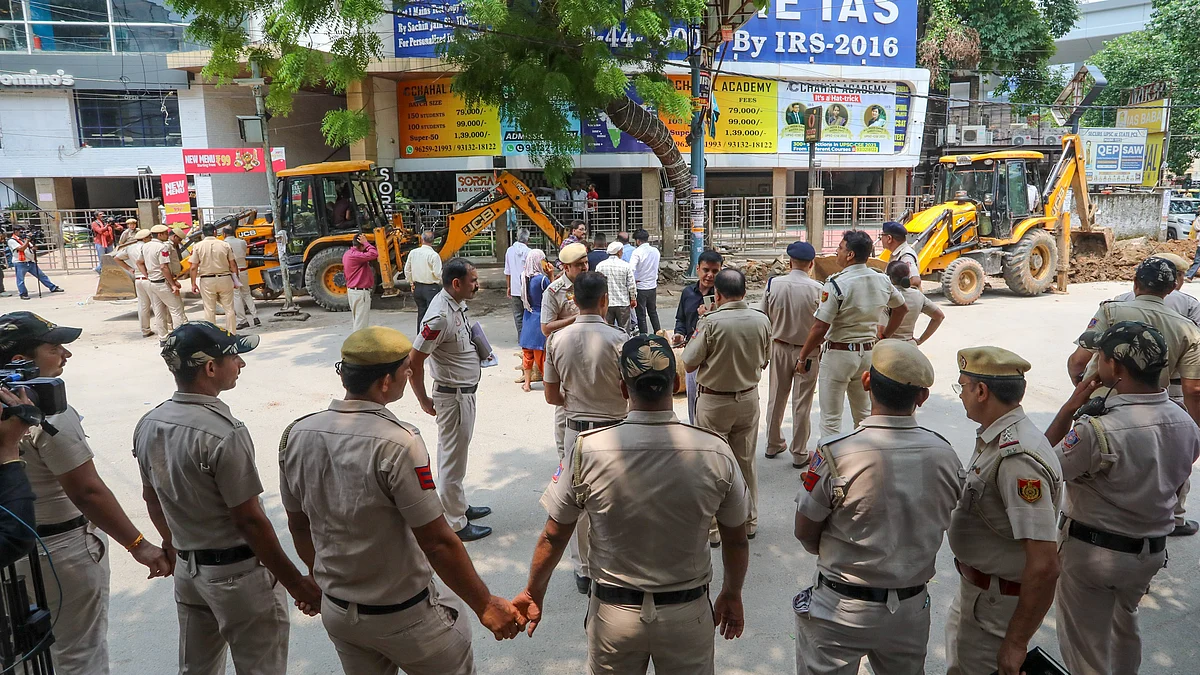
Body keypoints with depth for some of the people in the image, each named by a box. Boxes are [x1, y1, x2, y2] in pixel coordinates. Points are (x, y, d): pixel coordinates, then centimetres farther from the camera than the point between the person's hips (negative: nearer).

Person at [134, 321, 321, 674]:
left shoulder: (148, 425, -1)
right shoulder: (224, 433, -26)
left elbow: (151, 497, 13)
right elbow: (249, 520, -22)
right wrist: (296, 583, -14)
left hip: (186, 568, 8)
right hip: (238, 572, -7)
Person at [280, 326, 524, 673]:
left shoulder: (296, 435, -8)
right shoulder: (397, 443, -27)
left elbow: (299, 526, 6)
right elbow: (438, 543, -23)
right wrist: (485, 605, -12)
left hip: (335, 610, 6)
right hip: (401, 615, -6)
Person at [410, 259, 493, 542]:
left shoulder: (457, 303, 2)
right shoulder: (440, 316, -27)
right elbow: (415, 360, -23)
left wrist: (479, 351, 7)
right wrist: (423, 400, -15)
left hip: (465, 391, 10)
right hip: (453, 394, -10)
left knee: (456, 453, 23)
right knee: (453, 459, 3)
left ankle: (459, 506, 39)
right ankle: (455, 524, 16)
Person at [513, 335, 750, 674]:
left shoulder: (587, 449, -19)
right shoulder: (716, 452, -17)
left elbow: (553, 536, -8)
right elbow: (736, 541, -3)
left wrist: (534, 592, 10)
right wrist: (732, 595, 15)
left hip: (614, 613, 0)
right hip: (687, 616, 0)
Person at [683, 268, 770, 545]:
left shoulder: (711, 322, -21)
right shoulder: (762, 320, -8)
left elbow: (689, 363, -13)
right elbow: (764, 361, 6)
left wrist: (698, 329, -2)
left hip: (713, 402, -4)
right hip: (749, 398, 4)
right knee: (746, 461, 18)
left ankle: (712, 528, 15)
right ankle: (749, 522, 30)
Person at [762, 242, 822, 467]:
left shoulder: (773, 284, -10)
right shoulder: (817, 289, -19)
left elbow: (764, 318, 0)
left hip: (779, 348, 3)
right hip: (807, 350, -3)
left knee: (776, 398, 18)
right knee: (802, 404, 7)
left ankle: (773, 445, 32)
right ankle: (799, 454, 16)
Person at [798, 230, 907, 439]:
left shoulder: (836, 283, -20)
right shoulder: (882, 281, 0)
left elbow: (820, 328, -20)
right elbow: (902, 309, 17)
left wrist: (802, 357, -9)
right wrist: (884, 335, 27)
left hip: (838, 354, -6)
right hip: (868, 352, 6)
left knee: (831, 418, 3)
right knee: (864, 414, 19)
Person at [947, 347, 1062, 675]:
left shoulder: (1018, 460, -31)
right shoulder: (992, 439, 0)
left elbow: (1045, 566, -32)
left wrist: (1016, 643, -25)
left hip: (997, 601, -9)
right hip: (973, 587, 9)